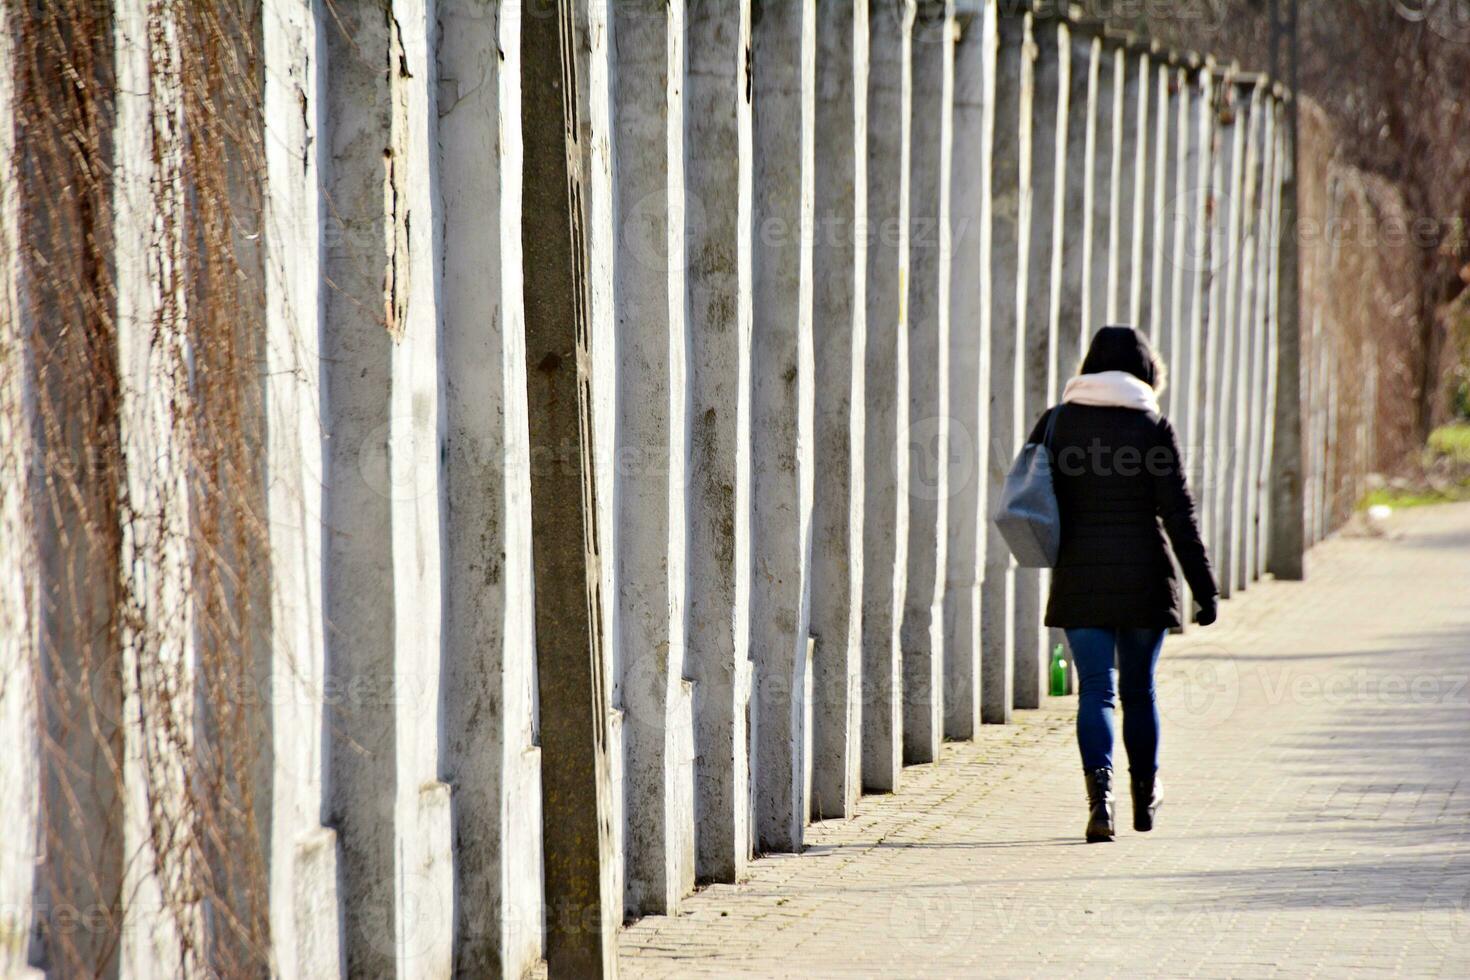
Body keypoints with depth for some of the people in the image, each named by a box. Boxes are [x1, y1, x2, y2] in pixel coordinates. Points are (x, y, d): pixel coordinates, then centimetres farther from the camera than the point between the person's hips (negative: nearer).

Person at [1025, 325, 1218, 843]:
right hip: (1142, 578, -1)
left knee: (1096, 688, -1)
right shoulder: (1152, 426, -5)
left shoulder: (1057, 422, 1)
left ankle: (1100, 786, -24)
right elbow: (1178, 514, -7)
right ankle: (1145, 795, 30)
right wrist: (1204, 588, -4)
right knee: (1139, 690, 15)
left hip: (1079, 580, 1)